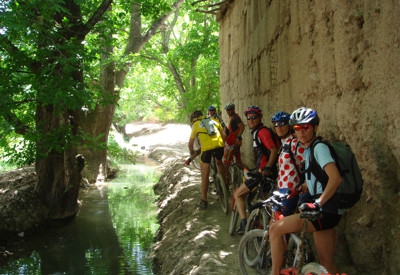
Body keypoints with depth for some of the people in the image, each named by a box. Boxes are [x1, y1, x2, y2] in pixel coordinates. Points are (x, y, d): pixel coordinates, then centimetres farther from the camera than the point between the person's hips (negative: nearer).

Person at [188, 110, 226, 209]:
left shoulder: (196, 125, 16)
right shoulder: (213, 121, 26)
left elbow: (190, 144, 16)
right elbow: (224, 134, 22)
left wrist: (192, 153, 33)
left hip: (207, 148, -4)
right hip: (219, 145, 4)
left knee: (205, 175, 3)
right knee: (219, 163, 35)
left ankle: (204, 201, 4)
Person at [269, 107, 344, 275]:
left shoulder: (319, 147, -14)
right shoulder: (309, 149, 14)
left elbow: (335, 178, -28)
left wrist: (317, 203, -32)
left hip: (326, 210, -10)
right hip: (325, 211, 10)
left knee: (275, 229, -11)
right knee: (326, 261, 16)